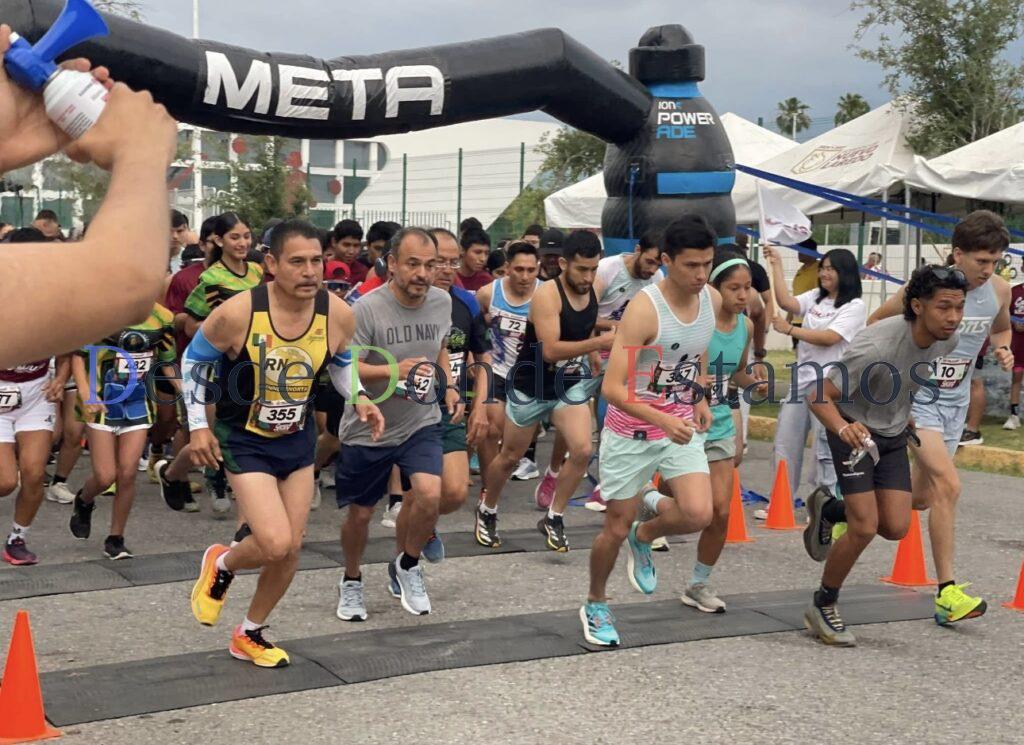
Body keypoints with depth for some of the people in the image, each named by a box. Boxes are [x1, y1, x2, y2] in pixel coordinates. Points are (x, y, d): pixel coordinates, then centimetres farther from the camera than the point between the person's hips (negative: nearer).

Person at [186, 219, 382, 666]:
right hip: (245, 439, -5)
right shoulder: (238, 313, -24)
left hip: (298, 438, 5)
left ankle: (249, 636, 31)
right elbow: (192, 361, -6)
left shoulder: (338, 315, -13)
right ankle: (221, 565, 17)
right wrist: (198, 425, -9)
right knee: (276, 543, -19)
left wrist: (358, 401, -7)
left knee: (291, 549, 8)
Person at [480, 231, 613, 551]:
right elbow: (550, 350, -35)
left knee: (582, 451, -14)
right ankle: (487, 511, 37)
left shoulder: (593, 291, -4)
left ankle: (554, 518, 4)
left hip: (569, 384, 5)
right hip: (532, 386, -5)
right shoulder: (547, 295, -25)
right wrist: (599, 343, -40)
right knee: (510, 457, 12)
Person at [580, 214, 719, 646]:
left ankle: (643, 537, 19)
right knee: (615, 529, 5)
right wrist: (664, 421, -38)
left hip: (681, 426, 5)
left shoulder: (713, 300, -4)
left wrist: (699, 397, 9)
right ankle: (595, 606, 31)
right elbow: (612, 388, -28)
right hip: (631, 432, -5)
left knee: (698, 514, -15)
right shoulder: (644, 308, -24)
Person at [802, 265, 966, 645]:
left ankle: (829, 510, 28)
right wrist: (843, 428, -46)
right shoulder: (878, 346, -32)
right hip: (855, 431, -6)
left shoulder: (946, 341, -11)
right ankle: (823, 607, 7)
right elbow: (820, 397, -29)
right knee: (865, 527, -14)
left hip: (894, 435, 7)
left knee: (896, 528, -2)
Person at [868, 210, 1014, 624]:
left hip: (956, 400, 6)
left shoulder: (1000, 291, -2)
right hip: (916, 396, -6)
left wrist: (1003, 350, -2)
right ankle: (946, 591, -13)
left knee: (920, 497, 10)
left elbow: (1001, 328, 19)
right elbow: (877, 324, -4)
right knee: (948, 485, -19)